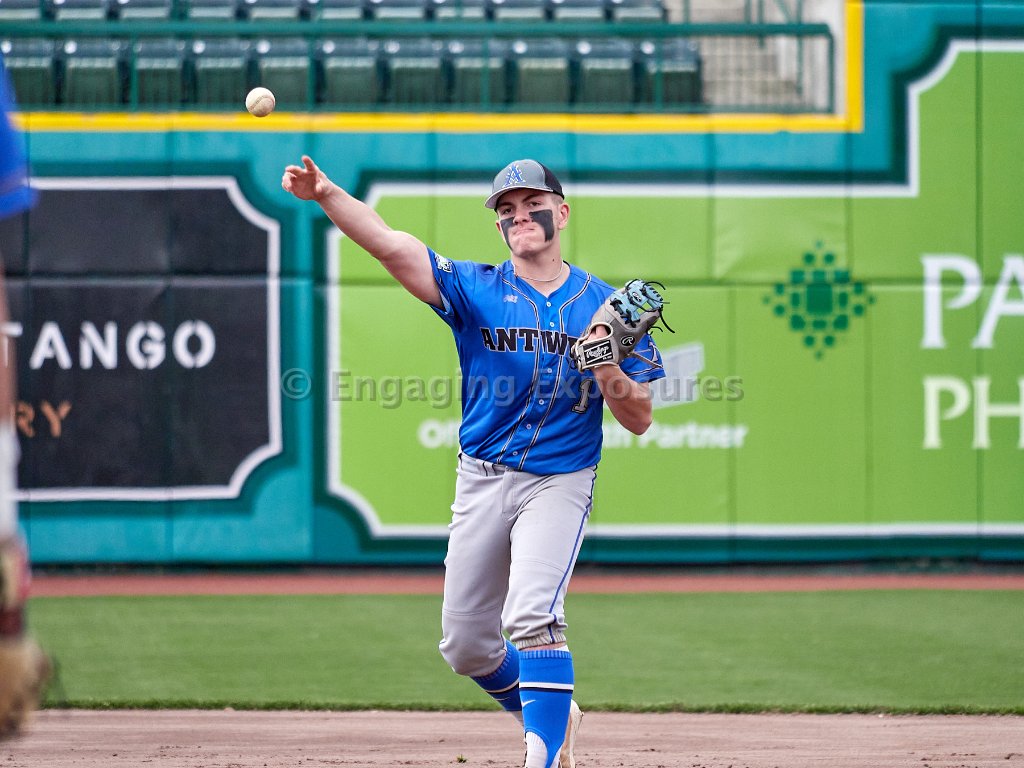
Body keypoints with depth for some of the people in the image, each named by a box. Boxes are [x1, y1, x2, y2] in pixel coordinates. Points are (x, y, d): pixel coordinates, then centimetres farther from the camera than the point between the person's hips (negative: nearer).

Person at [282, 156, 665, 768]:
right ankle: (554, 715, 33)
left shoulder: (606, 305, -1)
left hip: (560, 482, -3)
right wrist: (328, 196, -34)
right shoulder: (476, 289, -1)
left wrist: (607, 365, -21)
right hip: (483, 481, 3)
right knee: (465, 644, 8)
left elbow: (639, 420, -1)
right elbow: (391, 246, -18)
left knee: (532, 615, -25)